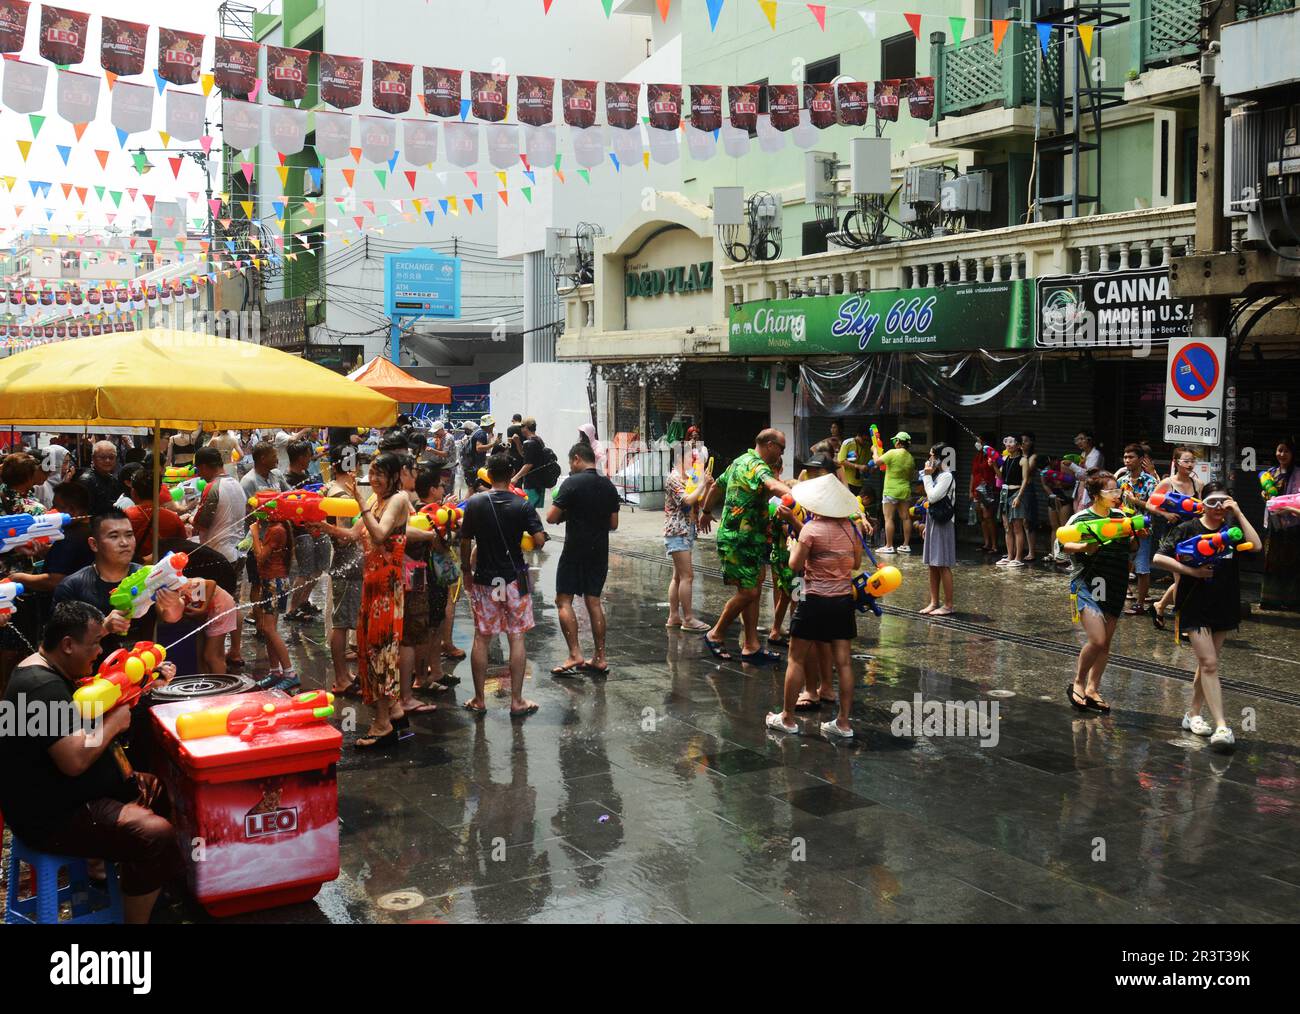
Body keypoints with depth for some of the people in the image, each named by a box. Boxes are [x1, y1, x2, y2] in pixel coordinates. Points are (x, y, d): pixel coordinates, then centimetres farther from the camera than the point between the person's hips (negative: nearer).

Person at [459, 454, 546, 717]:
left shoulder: (475, 503, -3)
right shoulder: (522, 505, -8)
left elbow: (465, 541, 1)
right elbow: (539, 540, -15)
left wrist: (466, 570, 15)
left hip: (484, 579, 1)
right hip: (515, 578, -1)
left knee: (481, 639, 10)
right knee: (516, 638, 5)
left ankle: (479, 700, 16)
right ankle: (517, 701, 8)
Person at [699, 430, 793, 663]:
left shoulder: (741, 461, 16)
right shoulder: (756, 465, -17)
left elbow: (717, 486, 30)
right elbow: (774, 486, -39)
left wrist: (706, 512, 46)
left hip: (748, 538, 11)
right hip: (739, 539, -11)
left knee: (753, 590, 10)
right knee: (748, 591, -6)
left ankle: (751, 646, 13)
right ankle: (716, 635, 11)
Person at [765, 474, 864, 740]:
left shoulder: (811, 529, -12)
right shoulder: (849, 527, 4)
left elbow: (795, 564, -8)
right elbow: (857, 563, 13)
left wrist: (794, 546, 9)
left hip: (816, 601, -5)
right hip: (844, 601, 5)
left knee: (796, 660, 6)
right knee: (843, 661, 7)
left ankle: (787, 718, 12)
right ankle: (843, 722, 10)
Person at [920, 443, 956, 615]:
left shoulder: (946, 476, -14)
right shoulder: (936, 475, 15)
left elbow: (932, 497, -21)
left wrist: (928, 476, -12)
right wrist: (927, 526, 18)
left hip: (943, 524, -9)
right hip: (933, 522, 9)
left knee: (943, 566, -6)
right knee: (933, 565, 11)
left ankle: (948, 605, 0)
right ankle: (934, 602, 17)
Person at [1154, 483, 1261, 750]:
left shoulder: (1231, 527, 5)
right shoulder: (1187, 529, -4)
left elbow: (1256, 546, -13)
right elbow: (1158, 558, -8)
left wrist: (1238, 513, -13)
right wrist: (1190, 571, -17)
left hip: (1226, 606, 4)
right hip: (1195, 606, -4)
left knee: (1207, 663, 14)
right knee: (1209, 663, -10)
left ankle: (1193, 714, 28)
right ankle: (1222, 727, -13)